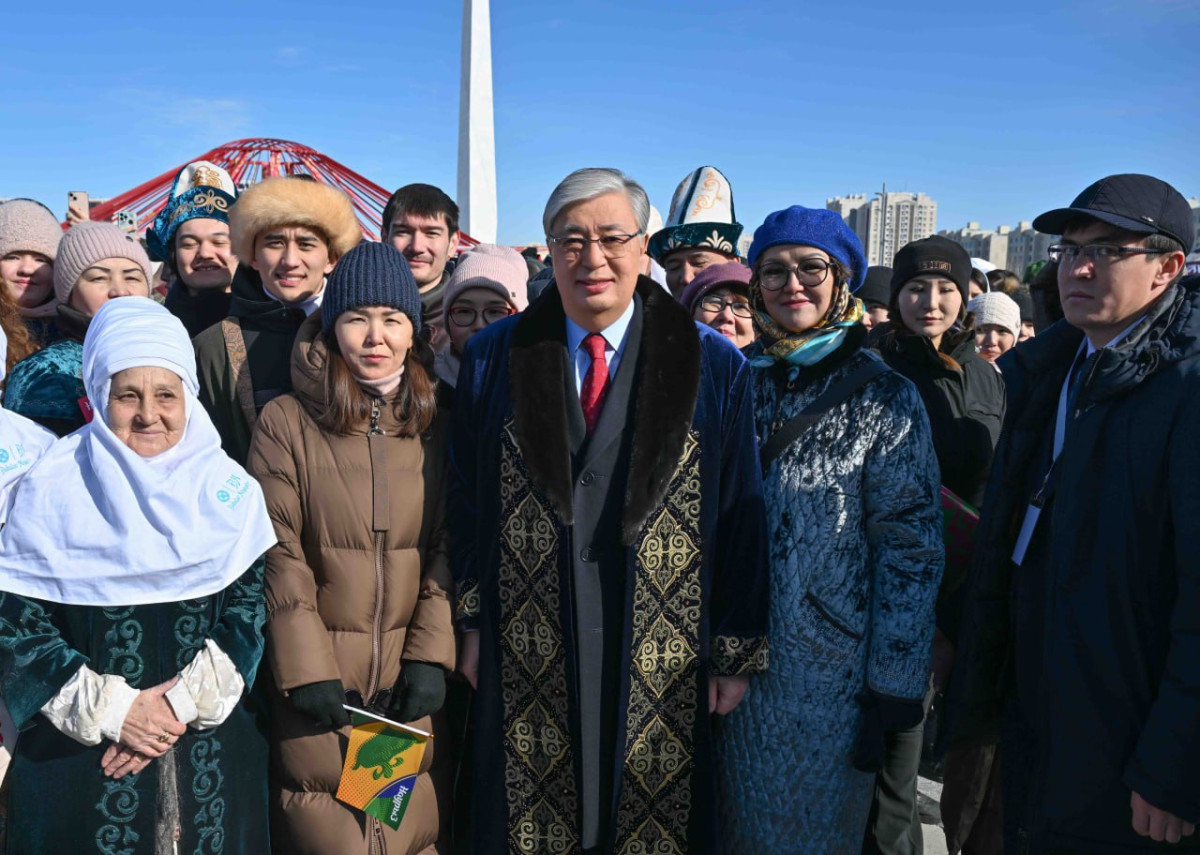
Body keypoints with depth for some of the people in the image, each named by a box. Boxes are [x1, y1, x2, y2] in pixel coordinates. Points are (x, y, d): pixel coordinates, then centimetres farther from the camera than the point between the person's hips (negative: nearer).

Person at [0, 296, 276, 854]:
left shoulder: (229, 489, 0)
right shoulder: (50, 490, -5)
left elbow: (253, 607, -2)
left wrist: (184, 703, -12)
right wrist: (113, 710, -13)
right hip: (78, 753, -1)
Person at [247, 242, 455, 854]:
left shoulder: (432, 427, 5)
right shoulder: (286, 422, -5)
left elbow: (445, 548, 3)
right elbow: (276, 555, -7)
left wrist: (430, 655, -6)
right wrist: (307, 669, -12)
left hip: (407, 672, 3)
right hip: (316, 671, -2)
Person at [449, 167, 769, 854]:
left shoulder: (715, 366, -4)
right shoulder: (495, 357, 1)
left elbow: (742, 517, -2)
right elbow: (465, 501, 5)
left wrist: (737, 655, -2)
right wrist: (471, 623, 3)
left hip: (664, 667, -1)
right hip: (528, 663, 1)